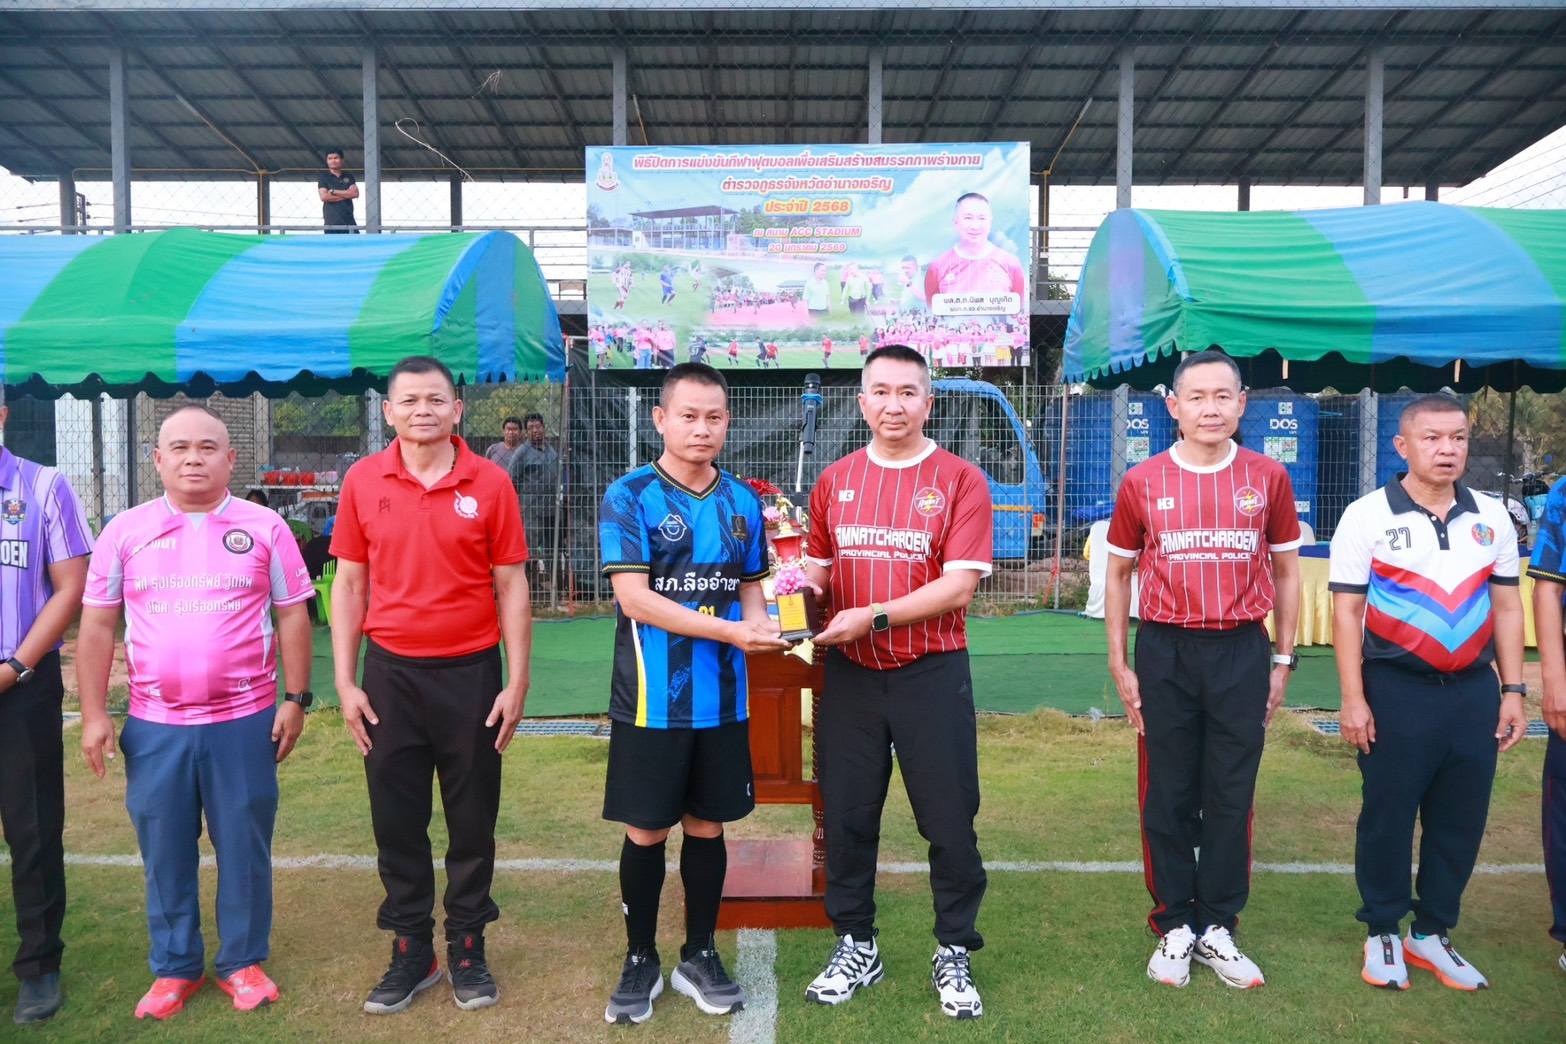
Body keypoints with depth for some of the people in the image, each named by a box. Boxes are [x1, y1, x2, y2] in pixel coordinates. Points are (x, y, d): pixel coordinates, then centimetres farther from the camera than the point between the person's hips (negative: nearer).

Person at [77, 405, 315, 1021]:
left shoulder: (264, 528, 0)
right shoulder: (125, 531, 3)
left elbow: (293, 618, 2)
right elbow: (96, 626, 6)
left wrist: (296, 700, -3)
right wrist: (93, 715, 1)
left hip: (245, 721, -1)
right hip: (154, 725, 2)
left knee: (244, 847, 8)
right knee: (164, 851, 11)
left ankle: (244, 961, 25)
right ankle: (175, 967, 28)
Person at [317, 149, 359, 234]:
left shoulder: (349, 176, 14)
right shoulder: (323, 178, 7)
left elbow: (355, 193, -1)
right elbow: (324, 197, -8)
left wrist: (334, 191, -6)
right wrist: (346, 195, -5)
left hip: (349, 221, 2)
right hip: (331, 222, -2)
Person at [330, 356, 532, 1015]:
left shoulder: (489, 482, -4)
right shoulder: (362, 481, 1)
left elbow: (511, 588, -1)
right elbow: (349, 583, 5)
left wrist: (517, 684, -4)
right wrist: (345, 683, 1)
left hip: (471, 672, -1)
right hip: (390, 673, 2)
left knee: (472, 819, 9)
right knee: (396, 819, 10)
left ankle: (467, 948, 27)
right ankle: (411, 951, 27)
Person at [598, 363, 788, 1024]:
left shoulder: (744, 502, 6)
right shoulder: (629, 496, -8)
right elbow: (633, 598, -16)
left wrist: (764, 628, -10)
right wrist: (730, 631, -21)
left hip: (722, 700, 4)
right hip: (651, 699, -3)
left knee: (707, 826, 13)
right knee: (646, 831, 7)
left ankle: (700, 956, 30)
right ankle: (640, 961, 26)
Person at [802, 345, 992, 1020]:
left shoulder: (959, 480, -5)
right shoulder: (834, 482, 8)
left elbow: (958, 586, -13)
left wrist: (873, 617, -20)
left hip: (931, 676, -3)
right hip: (848, 675, 3)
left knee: (949, 819, 6)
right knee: (847, 816, 11)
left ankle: (953, 953, 26)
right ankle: (855, 947, 30)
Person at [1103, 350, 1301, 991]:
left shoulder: (1268, 478, 1)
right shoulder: (1142, 482, -1)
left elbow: (1286, 572, 10)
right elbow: (1118, 574, 6)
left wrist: (1283, 661, 6)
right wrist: (1119, 665, 2)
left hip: (1242, 652, 1)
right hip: (1165, 653, 0)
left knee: (1231, 798, 8)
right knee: (1167, 798, 7)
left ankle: (1217, 928, 22)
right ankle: (1174, 926, 21)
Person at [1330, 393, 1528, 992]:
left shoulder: (1492, 517, 7)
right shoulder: (1368, 516, -6)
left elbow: (1506, 607, 11)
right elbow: (1347, 611, -6)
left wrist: (1513, 690, 6)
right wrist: (1353, 698, -10)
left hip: (1475, 691, 4)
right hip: (1397, 691, -4)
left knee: (1461, 819, 11)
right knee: (1388, 815, 6)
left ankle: (1433, 934, 28)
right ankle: (1382, 933, 23)